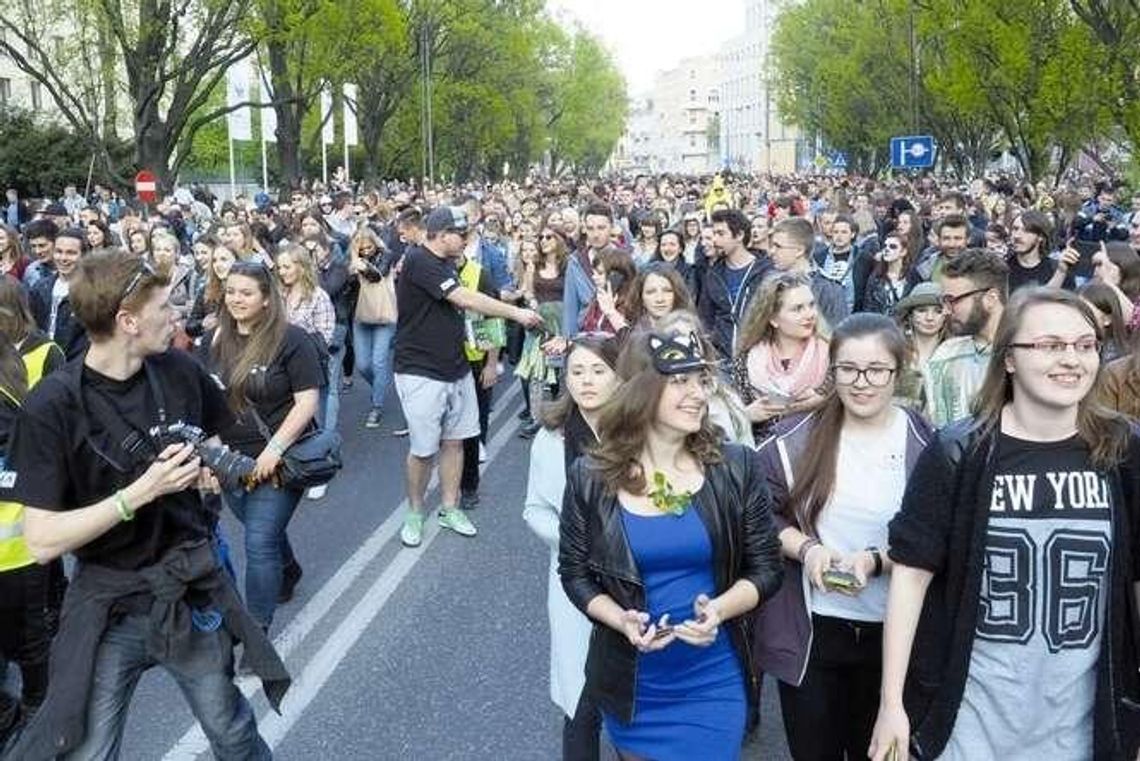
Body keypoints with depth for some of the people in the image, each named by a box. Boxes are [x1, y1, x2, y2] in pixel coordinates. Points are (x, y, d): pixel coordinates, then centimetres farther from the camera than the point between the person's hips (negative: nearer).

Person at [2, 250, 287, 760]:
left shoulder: (179, 371, -5)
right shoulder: (51, 406, -18)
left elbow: (216, 435, 16)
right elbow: (42, 541, -20)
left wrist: (210, 467, -6)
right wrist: (141, 492, -27)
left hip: (193, 585, 4)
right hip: (108, 604, -3)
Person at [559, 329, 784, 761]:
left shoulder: (736, 469, -8)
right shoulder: (590, 478, -9)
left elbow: (766, 570, -2)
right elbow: (574, 574, 1)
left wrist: (719, 610, -21)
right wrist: (621, 620, -17)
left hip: (714, 681, 0)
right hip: (630, 682, 1)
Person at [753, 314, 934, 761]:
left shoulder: (923, 446, -7)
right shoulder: (796, 438, -4)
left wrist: (877, 561, -22)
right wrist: (806, 548, -16)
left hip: (891, 634, 0)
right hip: (808, 630, 1)